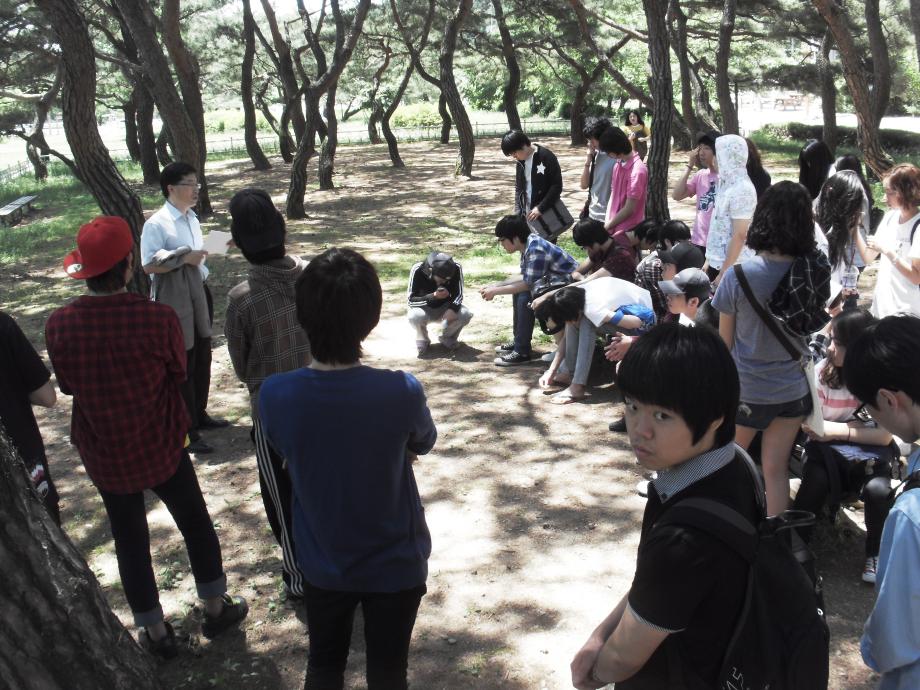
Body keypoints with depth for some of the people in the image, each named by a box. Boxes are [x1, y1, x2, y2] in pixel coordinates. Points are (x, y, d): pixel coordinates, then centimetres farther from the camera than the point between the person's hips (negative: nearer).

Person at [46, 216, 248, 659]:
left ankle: (155, 632, 34)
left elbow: (67, 386, 0)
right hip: (160, 448, -2)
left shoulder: (59, 325, -16)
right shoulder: (157, 318, -24)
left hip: (103, 454, 2)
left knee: (129, 538, 20)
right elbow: (179, 374, -6)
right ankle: (215, 608, 38)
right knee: (195, 523, 21)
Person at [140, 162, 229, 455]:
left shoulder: (192, 219, 8)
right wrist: (184, 258, -22)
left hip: (198, 296, 8)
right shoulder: (156, 224, -17)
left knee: (202, 360, 18)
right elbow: (148, 265, -21)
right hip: (174, 302, -8)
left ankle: (199, 414, 36)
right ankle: (186, 431, 11)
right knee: (182, 367, 1)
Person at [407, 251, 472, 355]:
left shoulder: (456, 268, -23)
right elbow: (411, 300, -27)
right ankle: (423, 340, -1)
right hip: (425, 308, -2)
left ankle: (447, 338, 4)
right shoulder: (417, 270, -28)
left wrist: (452, 309, -35)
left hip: (445, 307, 2)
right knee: (415, 316, -36)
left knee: (465, 314, -27)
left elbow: (458, 295, -15)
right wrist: (434, 296, -40)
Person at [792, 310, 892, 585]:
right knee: (815, 481, -32)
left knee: (877, 490, -29)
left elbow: (885, 436, -11)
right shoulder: (822, 371, -10)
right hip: (828, 449, 0)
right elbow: (809, 426, -5)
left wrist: (839, 430, -19)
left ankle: (875, 554, -2)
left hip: (868, 454, 0)